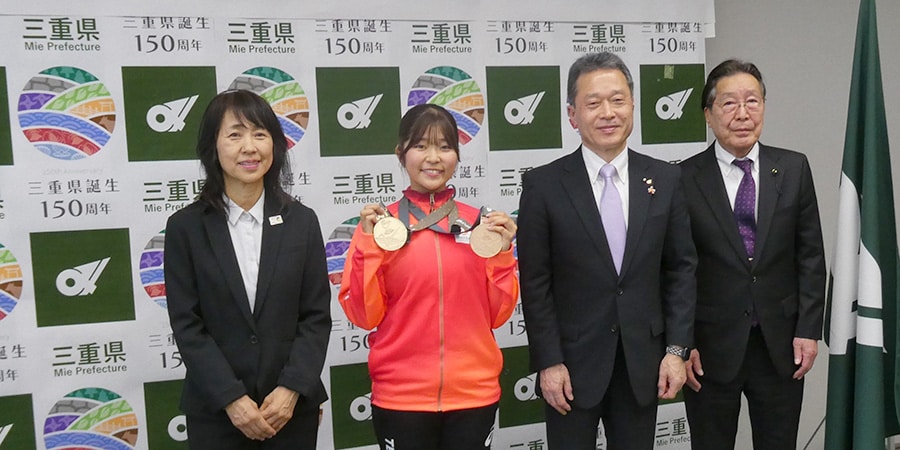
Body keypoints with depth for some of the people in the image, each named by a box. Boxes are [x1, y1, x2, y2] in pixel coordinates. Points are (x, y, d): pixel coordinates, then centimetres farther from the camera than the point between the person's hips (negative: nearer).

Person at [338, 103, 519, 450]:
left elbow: (498, 314, 4)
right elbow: (363, 316, -5)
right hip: (400, 396, -1)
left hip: (474, 393, 2)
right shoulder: (379, 224, -3)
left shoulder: (480, 223, 2)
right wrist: (368, 247, -14)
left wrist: (502, 253, -9)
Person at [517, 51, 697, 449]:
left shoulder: (666, 180, 1)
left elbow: (681, 268, 4)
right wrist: (548, 363, -9)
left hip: (643, 362, 3)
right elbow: (535, 283, -6)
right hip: (572, 362, -2)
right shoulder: (543, 185, -7)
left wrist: (677, 349, -1)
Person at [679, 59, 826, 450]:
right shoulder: (684, 179, -7)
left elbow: (810, 256, 4)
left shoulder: (794, 169, 1)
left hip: (781, 346, 2)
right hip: (711, 348, -2)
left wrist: (808, 329, -2)